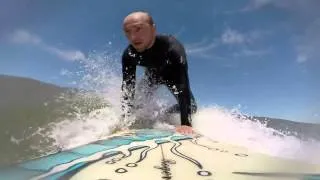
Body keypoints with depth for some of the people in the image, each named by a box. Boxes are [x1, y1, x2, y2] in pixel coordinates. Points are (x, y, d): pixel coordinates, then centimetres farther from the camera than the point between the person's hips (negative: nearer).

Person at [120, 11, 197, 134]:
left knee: (191, 107, -9)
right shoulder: (128, 55, -31)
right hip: (153, 75, 3)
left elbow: (183, 85, -51)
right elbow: (127, 87, -28)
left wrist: (186, 123, -59)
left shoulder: (172, 47, -43)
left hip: (172, 75, -2)